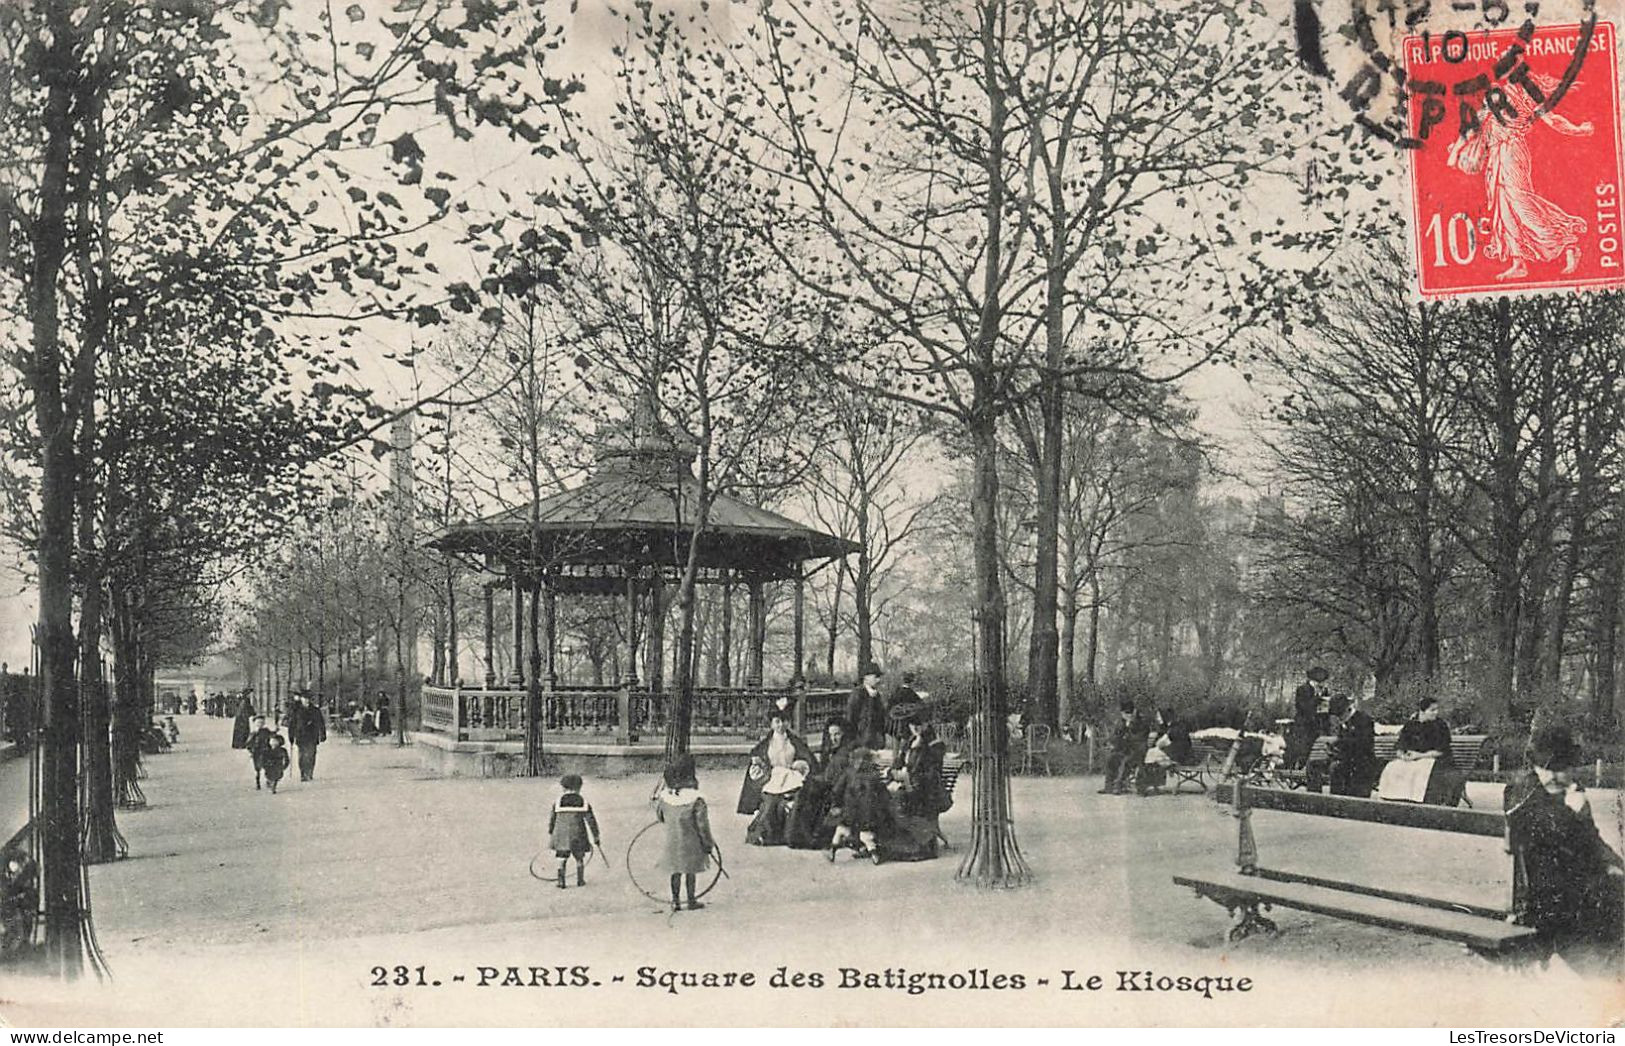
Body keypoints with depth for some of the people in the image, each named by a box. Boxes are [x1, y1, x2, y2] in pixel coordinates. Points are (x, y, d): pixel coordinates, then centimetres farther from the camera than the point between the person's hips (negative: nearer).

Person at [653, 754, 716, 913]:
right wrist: (708, 845, 0)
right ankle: (691, 901, 20)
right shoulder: (696, 801, -20)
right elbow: (702, 825, -13)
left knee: (675, 871, 16)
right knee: (690, 871, 11)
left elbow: (659, 816, 10)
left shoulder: (664, 797, -8)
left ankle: (675, 900, 18)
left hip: (671, 842, 3)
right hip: (691, 843, -3)